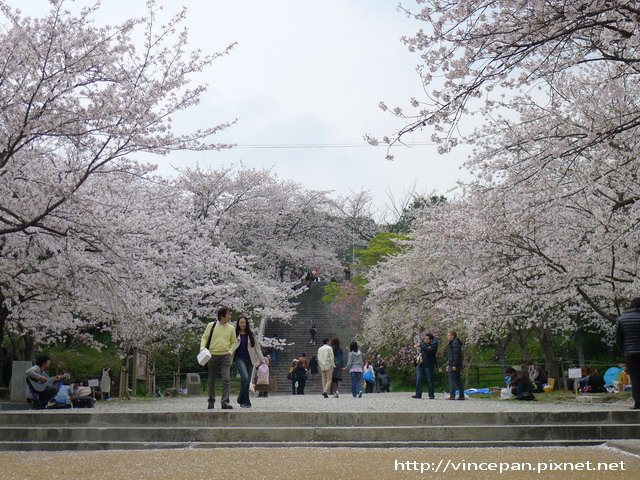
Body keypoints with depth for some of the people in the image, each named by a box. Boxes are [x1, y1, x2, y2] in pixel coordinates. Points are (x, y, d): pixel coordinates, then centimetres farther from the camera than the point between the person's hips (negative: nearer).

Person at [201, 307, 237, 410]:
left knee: (226, 379, -13)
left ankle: (225, 402, -14)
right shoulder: (211, 326, 1)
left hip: (225, 356, 1)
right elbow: (204, 338, 5)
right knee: (211, 380, 9)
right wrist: (203, 348, -11)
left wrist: (230, 351, -1)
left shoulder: (231, 328, 7)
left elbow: (234, 342, 15)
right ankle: (211, 401, 22)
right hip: (213, 355, 0)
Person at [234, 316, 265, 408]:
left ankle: (241, 400, 19)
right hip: (239, 358, -4)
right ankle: (246, 402, -17)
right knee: (245, 378, -20)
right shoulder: (235, 335, 4)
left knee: (247, 381, 2)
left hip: (249, 359, 4)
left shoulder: (251, 335, 13)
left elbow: (257, 347, 13)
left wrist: (261, 359, 4)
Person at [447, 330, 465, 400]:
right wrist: (448, 365, 23)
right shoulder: (452, 343, 20)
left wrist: (454, 365, -22)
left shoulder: (456, 343, -13)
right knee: (458, 381, 11)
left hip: (454, 366, -10)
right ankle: (461, 395, 14)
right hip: (452, 365, 10)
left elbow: (457, 355, -20)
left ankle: (452, 395, -9)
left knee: (452, 381, -9)